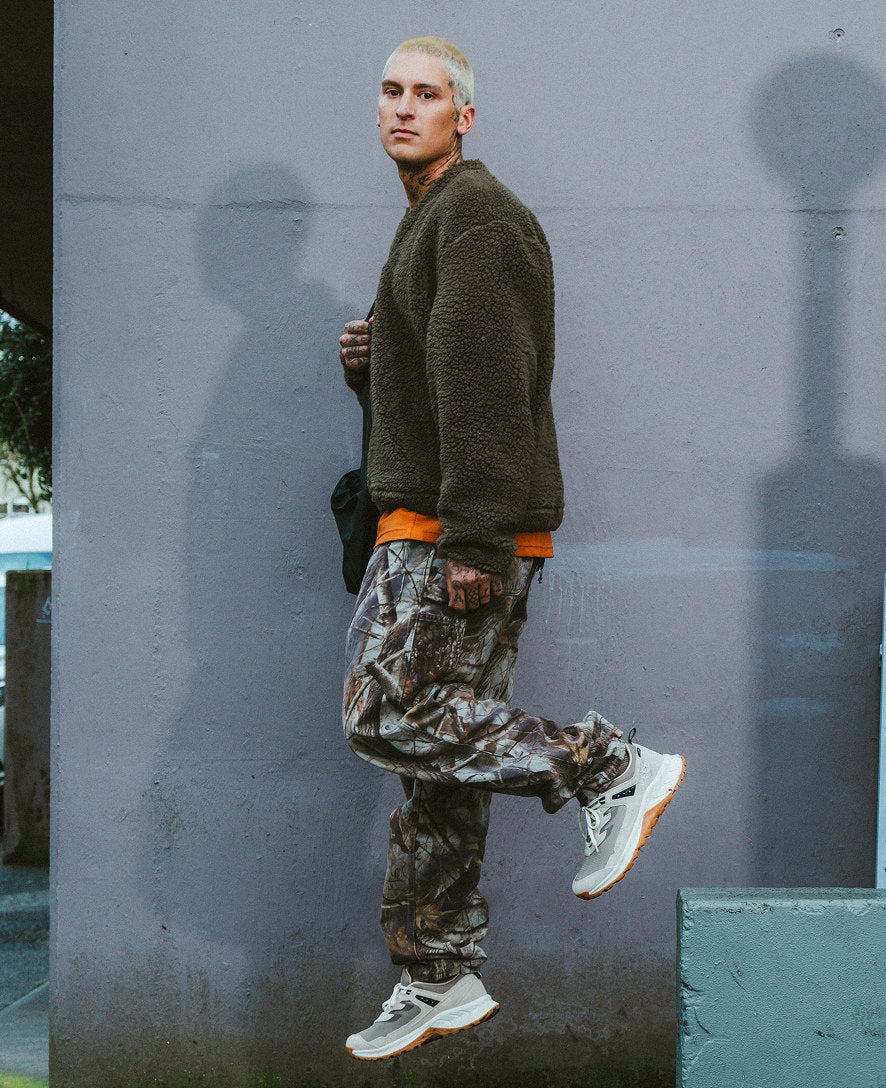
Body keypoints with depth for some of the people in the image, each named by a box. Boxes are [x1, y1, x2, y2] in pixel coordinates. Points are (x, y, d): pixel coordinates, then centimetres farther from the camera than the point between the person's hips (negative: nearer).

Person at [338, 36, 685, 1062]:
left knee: (387, 716, -12)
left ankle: (611, 769, -5)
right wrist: (367, 362, 6)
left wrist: (472, 536, -24)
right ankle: (439, 979, 14)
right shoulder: (427, 218, 24)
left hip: (459, 529, -9)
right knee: (441, 745, 8)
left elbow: (484, 383, -19)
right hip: (437, 526, 9)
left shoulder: (478, 211, -8)